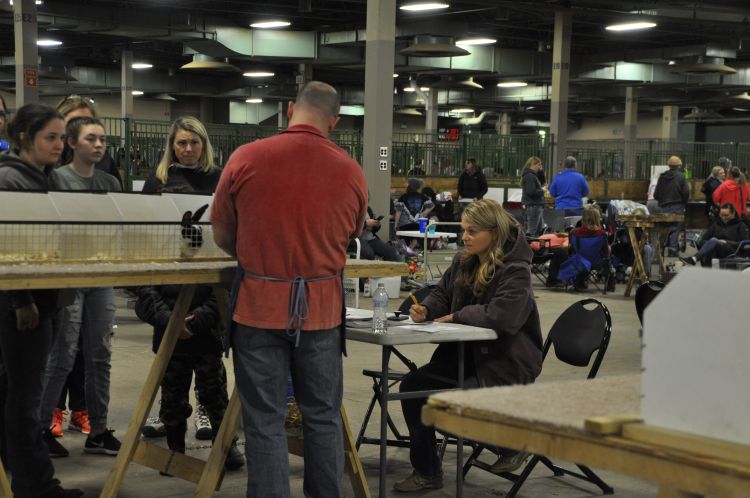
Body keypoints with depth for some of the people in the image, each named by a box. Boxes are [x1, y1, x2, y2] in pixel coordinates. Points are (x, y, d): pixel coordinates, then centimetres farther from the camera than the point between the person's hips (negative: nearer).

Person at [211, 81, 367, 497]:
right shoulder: (351, 172, -3)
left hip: (259, 305, -2)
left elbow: (222, 236, 3)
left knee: (265, 422, 5)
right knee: (323, 417, 14)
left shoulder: (245, 159, -7)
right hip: (322, 307, 2)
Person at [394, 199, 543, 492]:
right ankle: (426, 472, 3)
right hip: (467, 352, 8)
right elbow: (442, 295, 18)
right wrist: (425, 309, -7)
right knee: (412, 385, -6)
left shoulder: (515, 271, -18)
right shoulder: (463, 262, 6)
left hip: (505, 362, -8)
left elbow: (500, 315, -31)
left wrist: (455, 316, -19)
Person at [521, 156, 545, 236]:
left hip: (537, 206, 11)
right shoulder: (529, 176, -15)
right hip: (532, 206, -11)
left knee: (541, 229, 14)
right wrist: (542, 191, -10)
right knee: (532, 232, -9)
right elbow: (531, 191, -23)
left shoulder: (533, 175, 18)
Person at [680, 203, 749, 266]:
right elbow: (704, 238, 22)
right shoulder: (716, 224, 25)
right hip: (717, 252, 4)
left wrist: (727, 242, -11)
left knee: (714, 240, -34)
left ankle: (694, 259, -51)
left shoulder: (739, 225, 13)